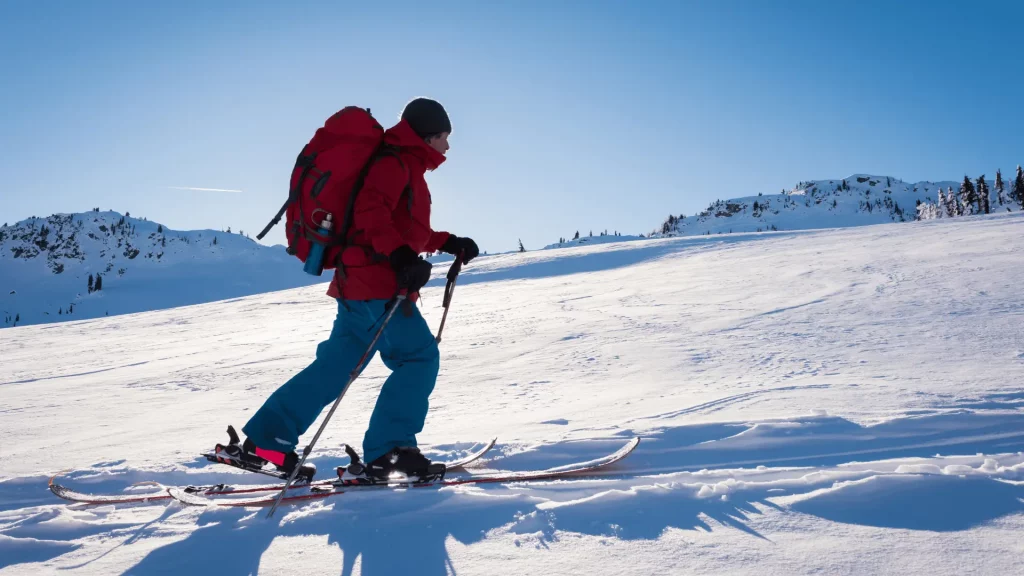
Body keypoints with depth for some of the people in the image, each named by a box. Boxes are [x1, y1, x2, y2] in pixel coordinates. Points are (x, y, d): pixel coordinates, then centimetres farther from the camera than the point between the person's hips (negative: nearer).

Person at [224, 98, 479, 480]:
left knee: (337, 363, 10)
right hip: (376, 282, -10)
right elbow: (370, 211, -21)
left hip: (360, 282, 10)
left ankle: (267, 437, 13)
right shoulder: (397, 162, -5)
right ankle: (387, 450, -7)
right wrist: (402, 255, -32)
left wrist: (449, 243, 25)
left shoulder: (407, 168, 26)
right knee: (419, 358, -7)